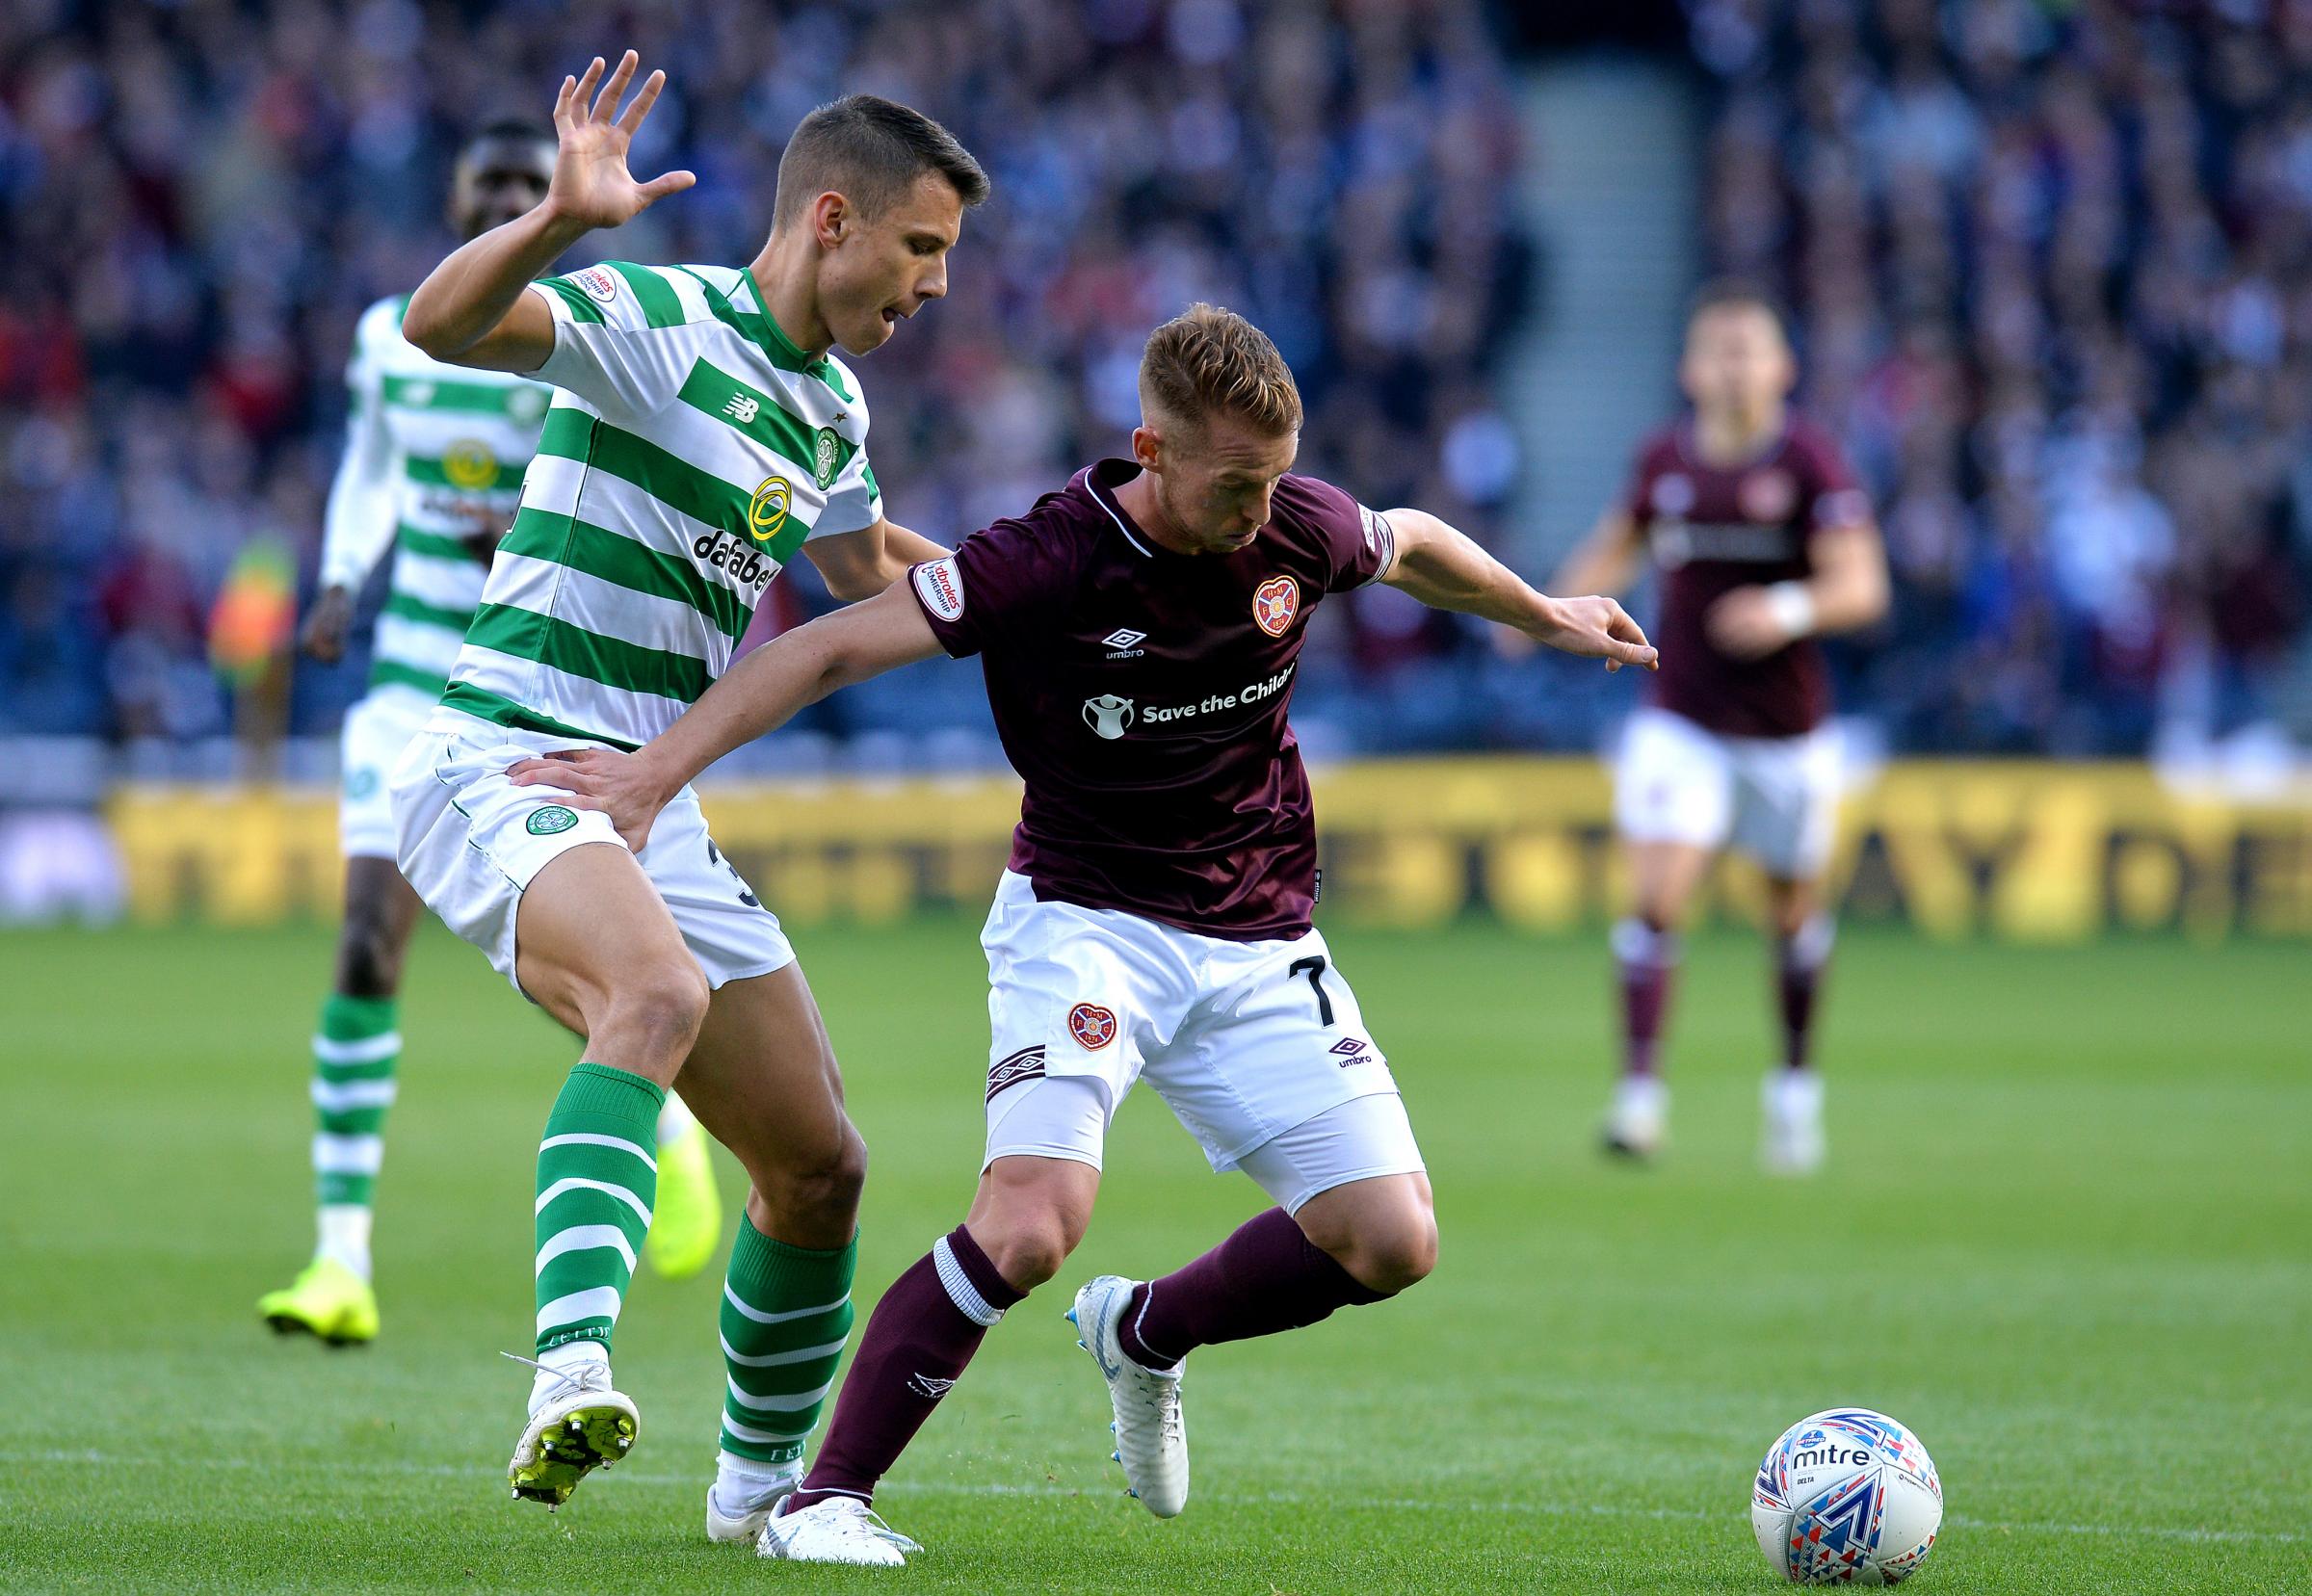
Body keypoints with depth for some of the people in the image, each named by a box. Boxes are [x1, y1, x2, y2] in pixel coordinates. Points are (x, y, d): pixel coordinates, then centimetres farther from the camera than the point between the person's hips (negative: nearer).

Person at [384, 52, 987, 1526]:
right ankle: (572, 1378, -51)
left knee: (820, 1166, 7)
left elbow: (870, 569, 34)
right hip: (504, 766, -8)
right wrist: (560, 221, -46)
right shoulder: (655, 319, -11)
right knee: (661, 993, -39)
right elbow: (441, 324, -29)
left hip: (654, 810, 8)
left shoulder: (832, 407, 15)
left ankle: (762, 1483, 29)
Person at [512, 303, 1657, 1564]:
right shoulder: (1045, 563, -20)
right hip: (1087, 923, -5)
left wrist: (1543, 616, 35)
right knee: (1031, 1222, -28)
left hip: (1259, 940, 5)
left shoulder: (1301, 528, -6)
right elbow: (831, 648, -19)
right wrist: (657, 771, -26)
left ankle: (1147, 1334, 22)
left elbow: (1416, 547, 18)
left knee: (1391, 1243, -6)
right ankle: (825, 1498, -16)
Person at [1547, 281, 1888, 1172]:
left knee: (1794, 912, 14)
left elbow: (1861, 587, -16)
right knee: (1657, 896, -16)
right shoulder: (1665, 459, 1)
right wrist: (1560, 607, 2)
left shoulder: (1808, 461, -9)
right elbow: (1617, 546, 20)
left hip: (1787, 731, -1)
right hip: (1682, 723, 1)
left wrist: (1793, 609, -35)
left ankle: (1796, 1082, 36)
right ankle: (1640, 1091, -15)